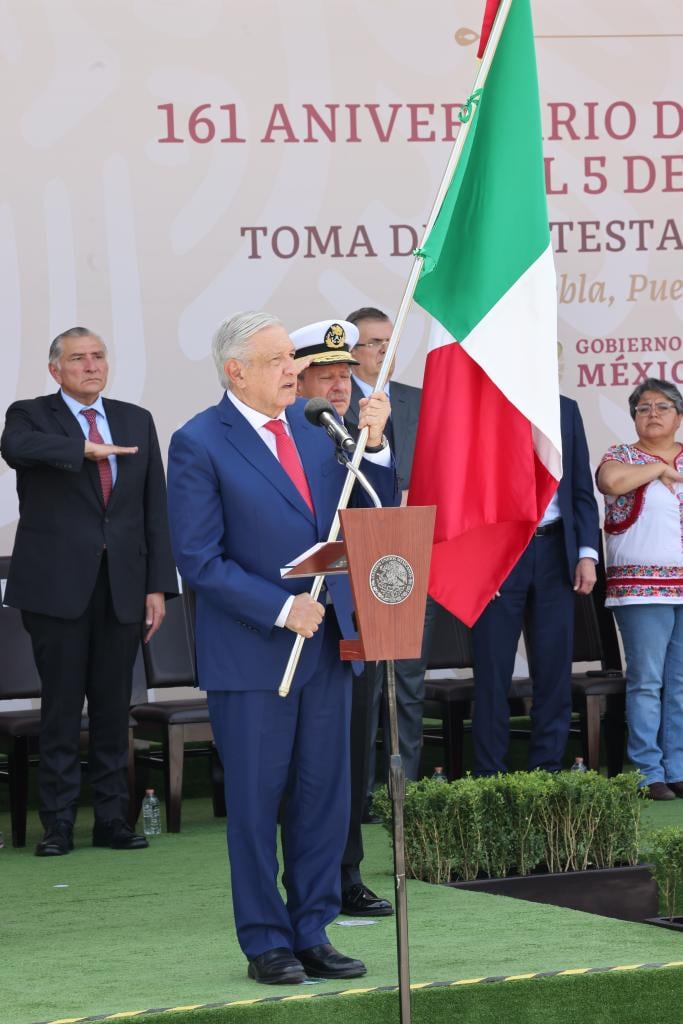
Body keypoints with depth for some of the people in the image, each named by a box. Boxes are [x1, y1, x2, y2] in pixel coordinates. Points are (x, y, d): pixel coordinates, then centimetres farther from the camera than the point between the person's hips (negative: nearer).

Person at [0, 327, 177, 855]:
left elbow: (155, 508, 10)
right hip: (58, 585, -3)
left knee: (114, 705, 6)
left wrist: (159, 585, 5)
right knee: (61, 706, 0)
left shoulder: (136, 421, 12)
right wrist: (84, 448, -26)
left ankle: (113, 818, 13)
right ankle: (58, 823, 5)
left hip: (123, 585, 3)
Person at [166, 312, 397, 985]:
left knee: (324, 796, 9)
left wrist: (373, 447, -5)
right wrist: (281, 609, -17)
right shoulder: (199, 444, -9)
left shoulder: (311, 428, 9)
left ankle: (311, 932, 19)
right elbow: (198, 560, -13)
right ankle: (266, 942, 14)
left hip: (324, 642, 6)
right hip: (252, 652, -6)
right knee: (256, 800, 3)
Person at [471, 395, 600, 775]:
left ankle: (548, 772, 12)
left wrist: (587, 554, 1)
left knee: (555, 670, 5)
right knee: (493, 671, 1)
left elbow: (582, 490, 11)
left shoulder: (566, 410, 11)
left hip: (554, 552, 3)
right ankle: (490, 777, 6)